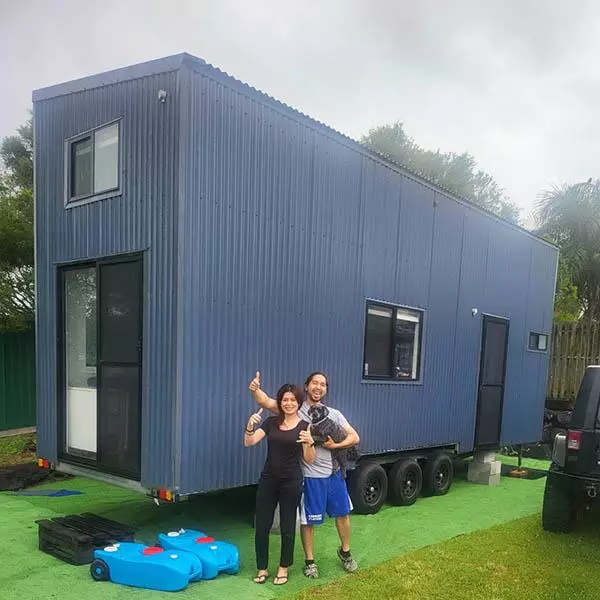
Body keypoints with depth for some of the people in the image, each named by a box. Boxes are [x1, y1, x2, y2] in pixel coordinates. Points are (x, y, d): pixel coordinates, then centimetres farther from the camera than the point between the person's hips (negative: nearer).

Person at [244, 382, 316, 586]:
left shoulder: (304, 426, -3)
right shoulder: (271, 422, 4)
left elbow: (309, 460, -4)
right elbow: (249, 443, -3)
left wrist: (309, 443, -23)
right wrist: (250, 425, -22)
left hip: (291, 481, -2)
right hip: (268, 479, 2)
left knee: (287, 527, 9)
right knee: (262, 526, 6)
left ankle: (283, 568, 27)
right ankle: (262, 568, 24)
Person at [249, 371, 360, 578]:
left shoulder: (334, 414, 4)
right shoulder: (295, 410, -7)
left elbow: (354, 437, 3)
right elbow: (268, 403, -19)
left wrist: (335, 445, -13)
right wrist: (255, 390, -38)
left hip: (334, 474, 4)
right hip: (311, 476, -4)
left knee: (342, 513, 17)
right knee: (308, 520, 7)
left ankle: (345, 551, 41)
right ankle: (310, 561, 28)